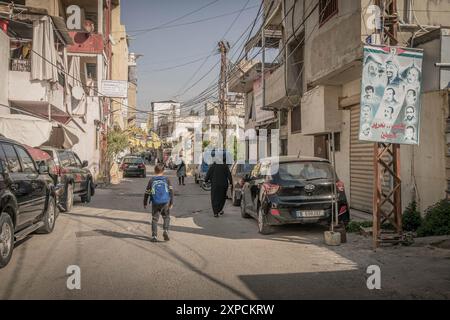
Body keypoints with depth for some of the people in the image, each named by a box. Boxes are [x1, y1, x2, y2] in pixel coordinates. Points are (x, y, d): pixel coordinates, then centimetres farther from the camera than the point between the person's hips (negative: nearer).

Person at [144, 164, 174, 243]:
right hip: (165, 202, 0)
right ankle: (166, 231, -4)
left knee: (154, 219, 9)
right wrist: (171, 203, 5)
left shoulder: (151, 180, 4)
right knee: (166, 217, 16)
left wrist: (145, 203, 17)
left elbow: (147, 193, 7)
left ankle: (154, 236, 7)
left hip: (155, 203, 0)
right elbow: (171, 191, 1)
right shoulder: (167, 180, 4)